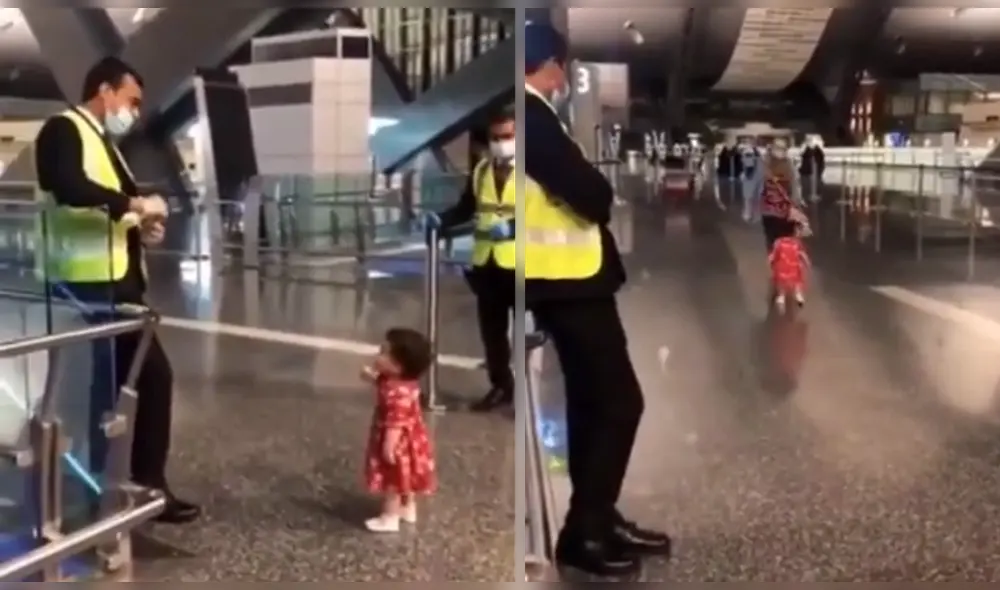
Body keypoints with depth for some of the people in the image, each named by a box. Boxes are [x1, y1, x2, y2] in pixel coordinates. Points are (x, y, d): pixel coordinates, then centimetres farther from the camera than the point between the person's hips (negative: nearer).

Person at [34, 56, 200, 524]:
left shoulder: (104, 142, 21)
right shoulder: (63, 130, -8)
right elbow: (68, 188, -28)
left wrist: (143, 227, 8)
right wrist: (132, 203, -19)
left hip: (120, 284, 10)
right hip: (86, 287, -10)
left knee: (154, 375, 13)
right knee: (97, 393, -4)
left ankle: (148, 484, 22)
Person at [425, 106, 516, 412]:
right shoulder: (480, 170, 11)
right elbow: (465, 208, 15)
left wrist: (510, 227, -28)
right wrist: (441, 220, -3)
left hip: (518, 263, -5)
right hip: (486, 262, 6)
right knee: (491, 330, 12)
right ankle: (500, 386, 25)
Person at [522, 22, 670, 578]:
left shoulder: (532, 115, 14)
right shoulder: (532, 115, -18)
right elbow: (589, 192, -22)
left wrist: (590, 187, -1)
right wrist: (602, 188, -2)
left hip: (569, 278, 10)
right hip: (568, 280, -10)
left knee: (593, 402, 16)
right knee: (618, 402, -5)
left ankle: (598, 519, 25)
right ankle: (583, 532, 2)